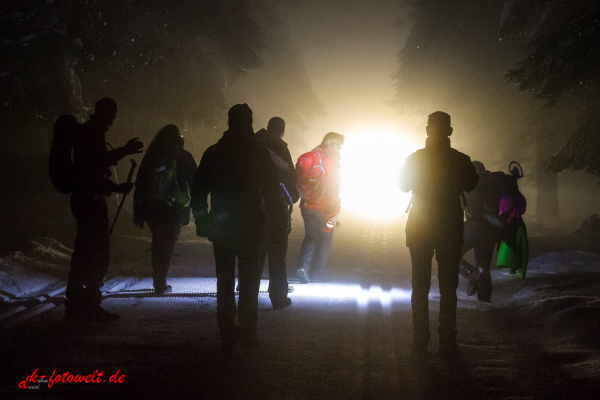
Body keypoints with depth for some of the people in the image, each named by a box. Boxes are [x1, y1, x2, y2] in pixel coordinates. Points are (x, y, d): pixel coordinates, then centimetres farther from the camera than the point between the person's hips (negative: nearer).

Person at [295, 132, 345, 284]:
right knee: (325, 238, 9)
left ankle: (303, 264, -7)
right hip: (323, 208, -5)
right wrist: (333, 212, -14)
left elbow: (299, 181, 9)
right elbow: (332, 188, -16)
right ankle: (316, 275, 5)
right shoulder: (331, 161, -12)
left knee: (311, 236, 18)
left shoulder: (308, 157, 6)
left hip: (307, 206, 5)